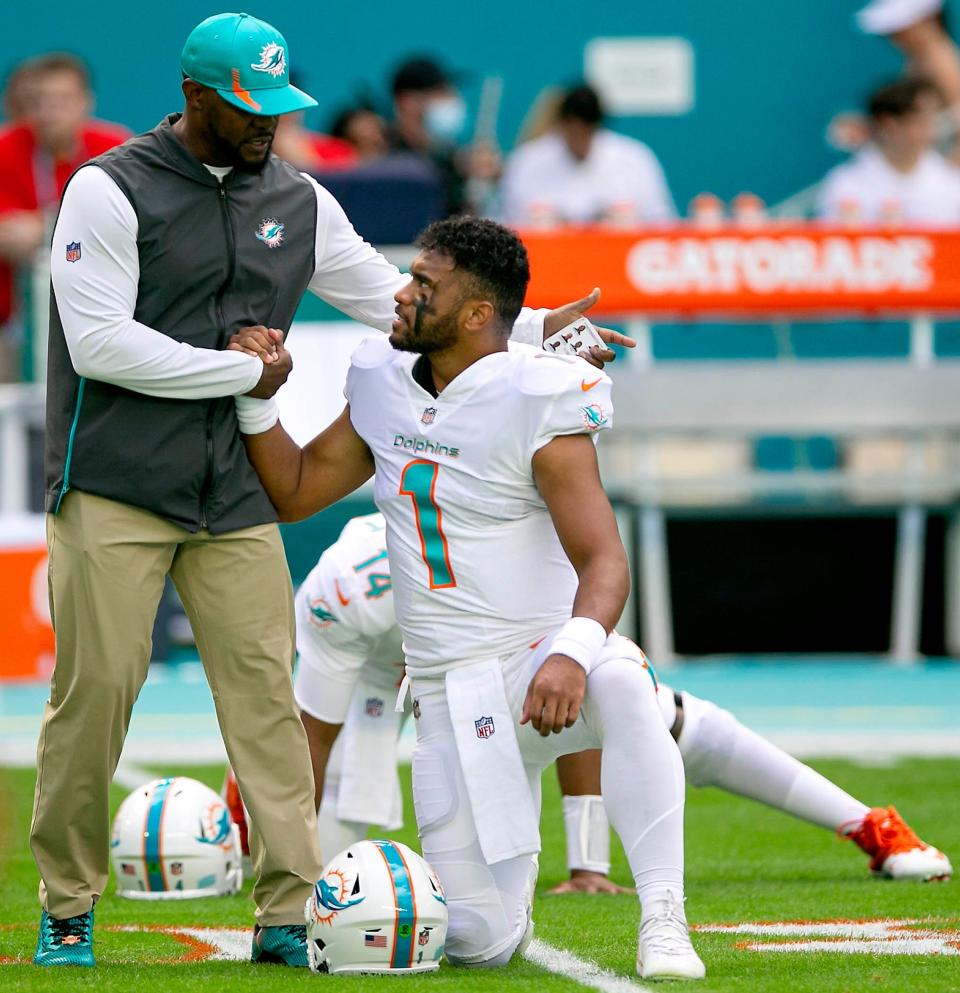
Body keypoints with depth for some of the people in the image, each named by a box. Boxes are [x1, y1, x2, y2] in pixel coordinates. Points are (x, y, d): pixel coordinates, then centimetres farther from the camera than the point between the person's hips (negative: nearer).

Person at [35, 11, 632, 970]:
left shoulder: (295, 199, 11)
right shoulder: (111, 191, -6)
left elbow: (397, 301, 17)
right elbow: (99, 344, -14)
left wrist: (531, 328, 6)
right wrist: (248, 372, -9)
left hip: (235, 494, 5)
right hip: (114, 486, -5)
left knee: (264, 690, -3)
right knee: (95, 687, -6)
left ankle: (290, 911, -3)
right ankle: (68, 907, 8)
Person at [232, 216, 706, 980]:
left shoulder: (536, 404, -14)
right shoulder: (383, 385, 6)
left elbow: (604, 561, -22)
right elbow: (294, 492, 17)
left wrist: (573, 650, -41)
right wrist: (256, 396, 1)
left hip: (537, 656, -5)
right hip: (450, 700, 5)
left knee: (620, 681, -43)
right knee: (479, 943, -3)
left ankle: (662, 922, -38)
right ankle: (511, 877, 35)